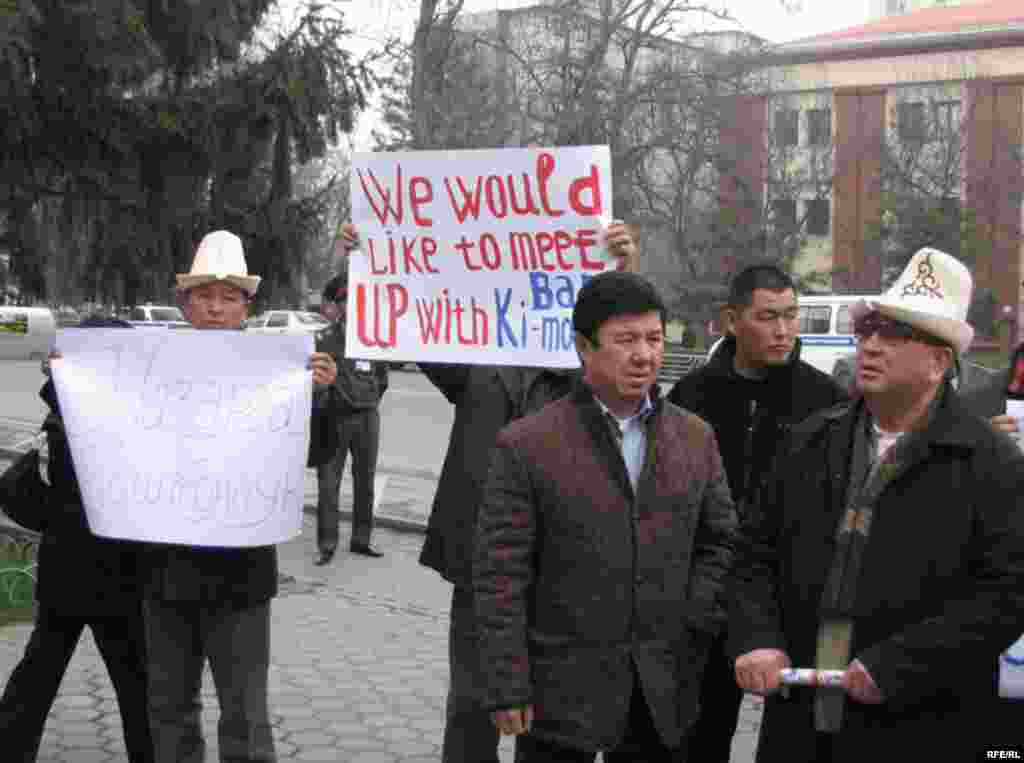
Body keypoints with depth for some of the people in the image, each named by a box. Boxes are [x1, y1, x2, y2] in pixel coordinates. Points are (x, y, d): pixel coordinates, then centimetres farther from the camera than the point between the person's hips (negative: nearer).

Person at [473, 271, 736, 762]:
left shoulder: (695, 439, 6)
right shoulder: (527, 446, -7)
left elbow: (720, 542, 12)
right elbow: (500, 578, -9)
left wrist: (692, 626, -1)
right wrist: (507, 691, -11)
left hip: (662, 693, 4)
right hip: (562, 692, -3)